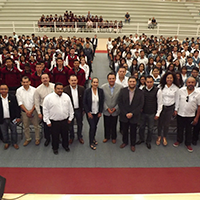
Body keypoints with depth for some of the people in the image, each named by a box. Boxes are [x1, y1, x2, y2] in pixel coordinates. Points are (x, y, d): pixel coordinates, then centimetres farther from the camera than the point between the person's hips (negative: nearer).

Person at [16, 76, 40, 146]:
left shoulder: (34, 90, -9)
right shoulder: (19, 91, -6)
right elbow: (20, 103, -6)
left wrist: (31, 111, -12)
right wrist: (27, 111, -10)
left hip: (33, 111, -1)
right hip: (24, 111, 1)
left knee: (36, 126, 7)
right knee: (26, 126, 14)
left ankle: (37, 139, 24)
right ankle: (28, 139, 30)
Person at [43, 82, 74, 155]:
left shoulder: (66, 96, -1)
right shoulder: (48, 98, -12)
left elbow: (70, 108, 7)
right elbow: (45, 110, -7)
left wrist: (70, 118, 7)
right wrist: (47, 121, -7)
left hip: (65, 120, 3)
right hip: (54, 122, -3)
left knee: (65, 134, 18)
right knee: (55, 136, 12)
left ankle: (65, 145, 42)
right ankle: (55, 148, 35)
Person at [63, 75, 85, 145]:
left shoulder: (81, 88, -7)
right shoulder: (65, 89, -12)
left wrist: (83, 109, -2)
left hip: (79, 110, 1)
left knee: (80, 124, 16)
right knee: (70, 125, 15)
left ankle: (80, 137, 37)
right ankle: (71, 137, 36)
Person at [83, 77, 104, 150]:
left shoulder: (101, 91, -4)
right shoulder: (87, 91, -11)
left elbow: (102, 102, 2)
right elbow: (84, 103, -7)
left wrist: (100, 112, 1)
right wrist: (88, 113, -9)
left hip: (97, 113, 3)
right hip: (90, 113, -3)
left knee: (95, 126, 13)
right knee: (92, 127, -4)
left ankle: (93, 138, 39)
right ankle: (91, 143, 14)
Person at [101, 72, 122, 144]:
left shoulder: (120, 87, -14)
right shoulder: (103, 87, -11)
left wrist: (115, 108, -11)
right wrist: (107, 108, -10)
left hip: (115, 110, 0)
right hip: (106, 110, 1)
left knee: (114, 125, 15)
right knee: (106, 125, 15)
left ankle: (113, 137, 39)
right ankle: (107, 137, 39)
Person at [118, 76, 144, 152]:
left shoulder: (140, 92, -6)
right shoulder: (123, 91, -4)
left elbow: (141, 105, -8)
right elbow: (120, 103, -5)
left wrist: (132, 113, -15)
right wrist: (125, 113, -12)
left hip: (134, 116, -1)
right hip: (124, 115, 1)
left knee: (133, 131, 13)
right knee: (124, 130, 15)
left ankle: (132, 144, 33)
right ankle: (125, 142, 38)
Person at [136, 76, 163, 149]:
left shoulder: (157, 91, -12)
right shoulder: (142, 90, -4)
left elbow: (160, 103, -6)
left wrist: (157, 114, -5)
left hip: (152, 114, -2)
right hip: (143, 112, 2)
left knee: (150, 128, 12)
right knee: (141, 127, 16)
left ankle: (148, 141, 31)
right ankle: (141, 139, 37)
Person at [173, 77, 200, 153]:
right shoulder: (181, 90, -7)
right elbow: (177, 101, 4)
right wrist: (176, 110, 1)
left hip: (190, 116, -1)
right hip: (180, 114, 1)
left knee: (188, 130, 14)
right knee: (180, 129, 17)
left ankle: (188, 143, 33)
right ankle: (179, 140, 39)